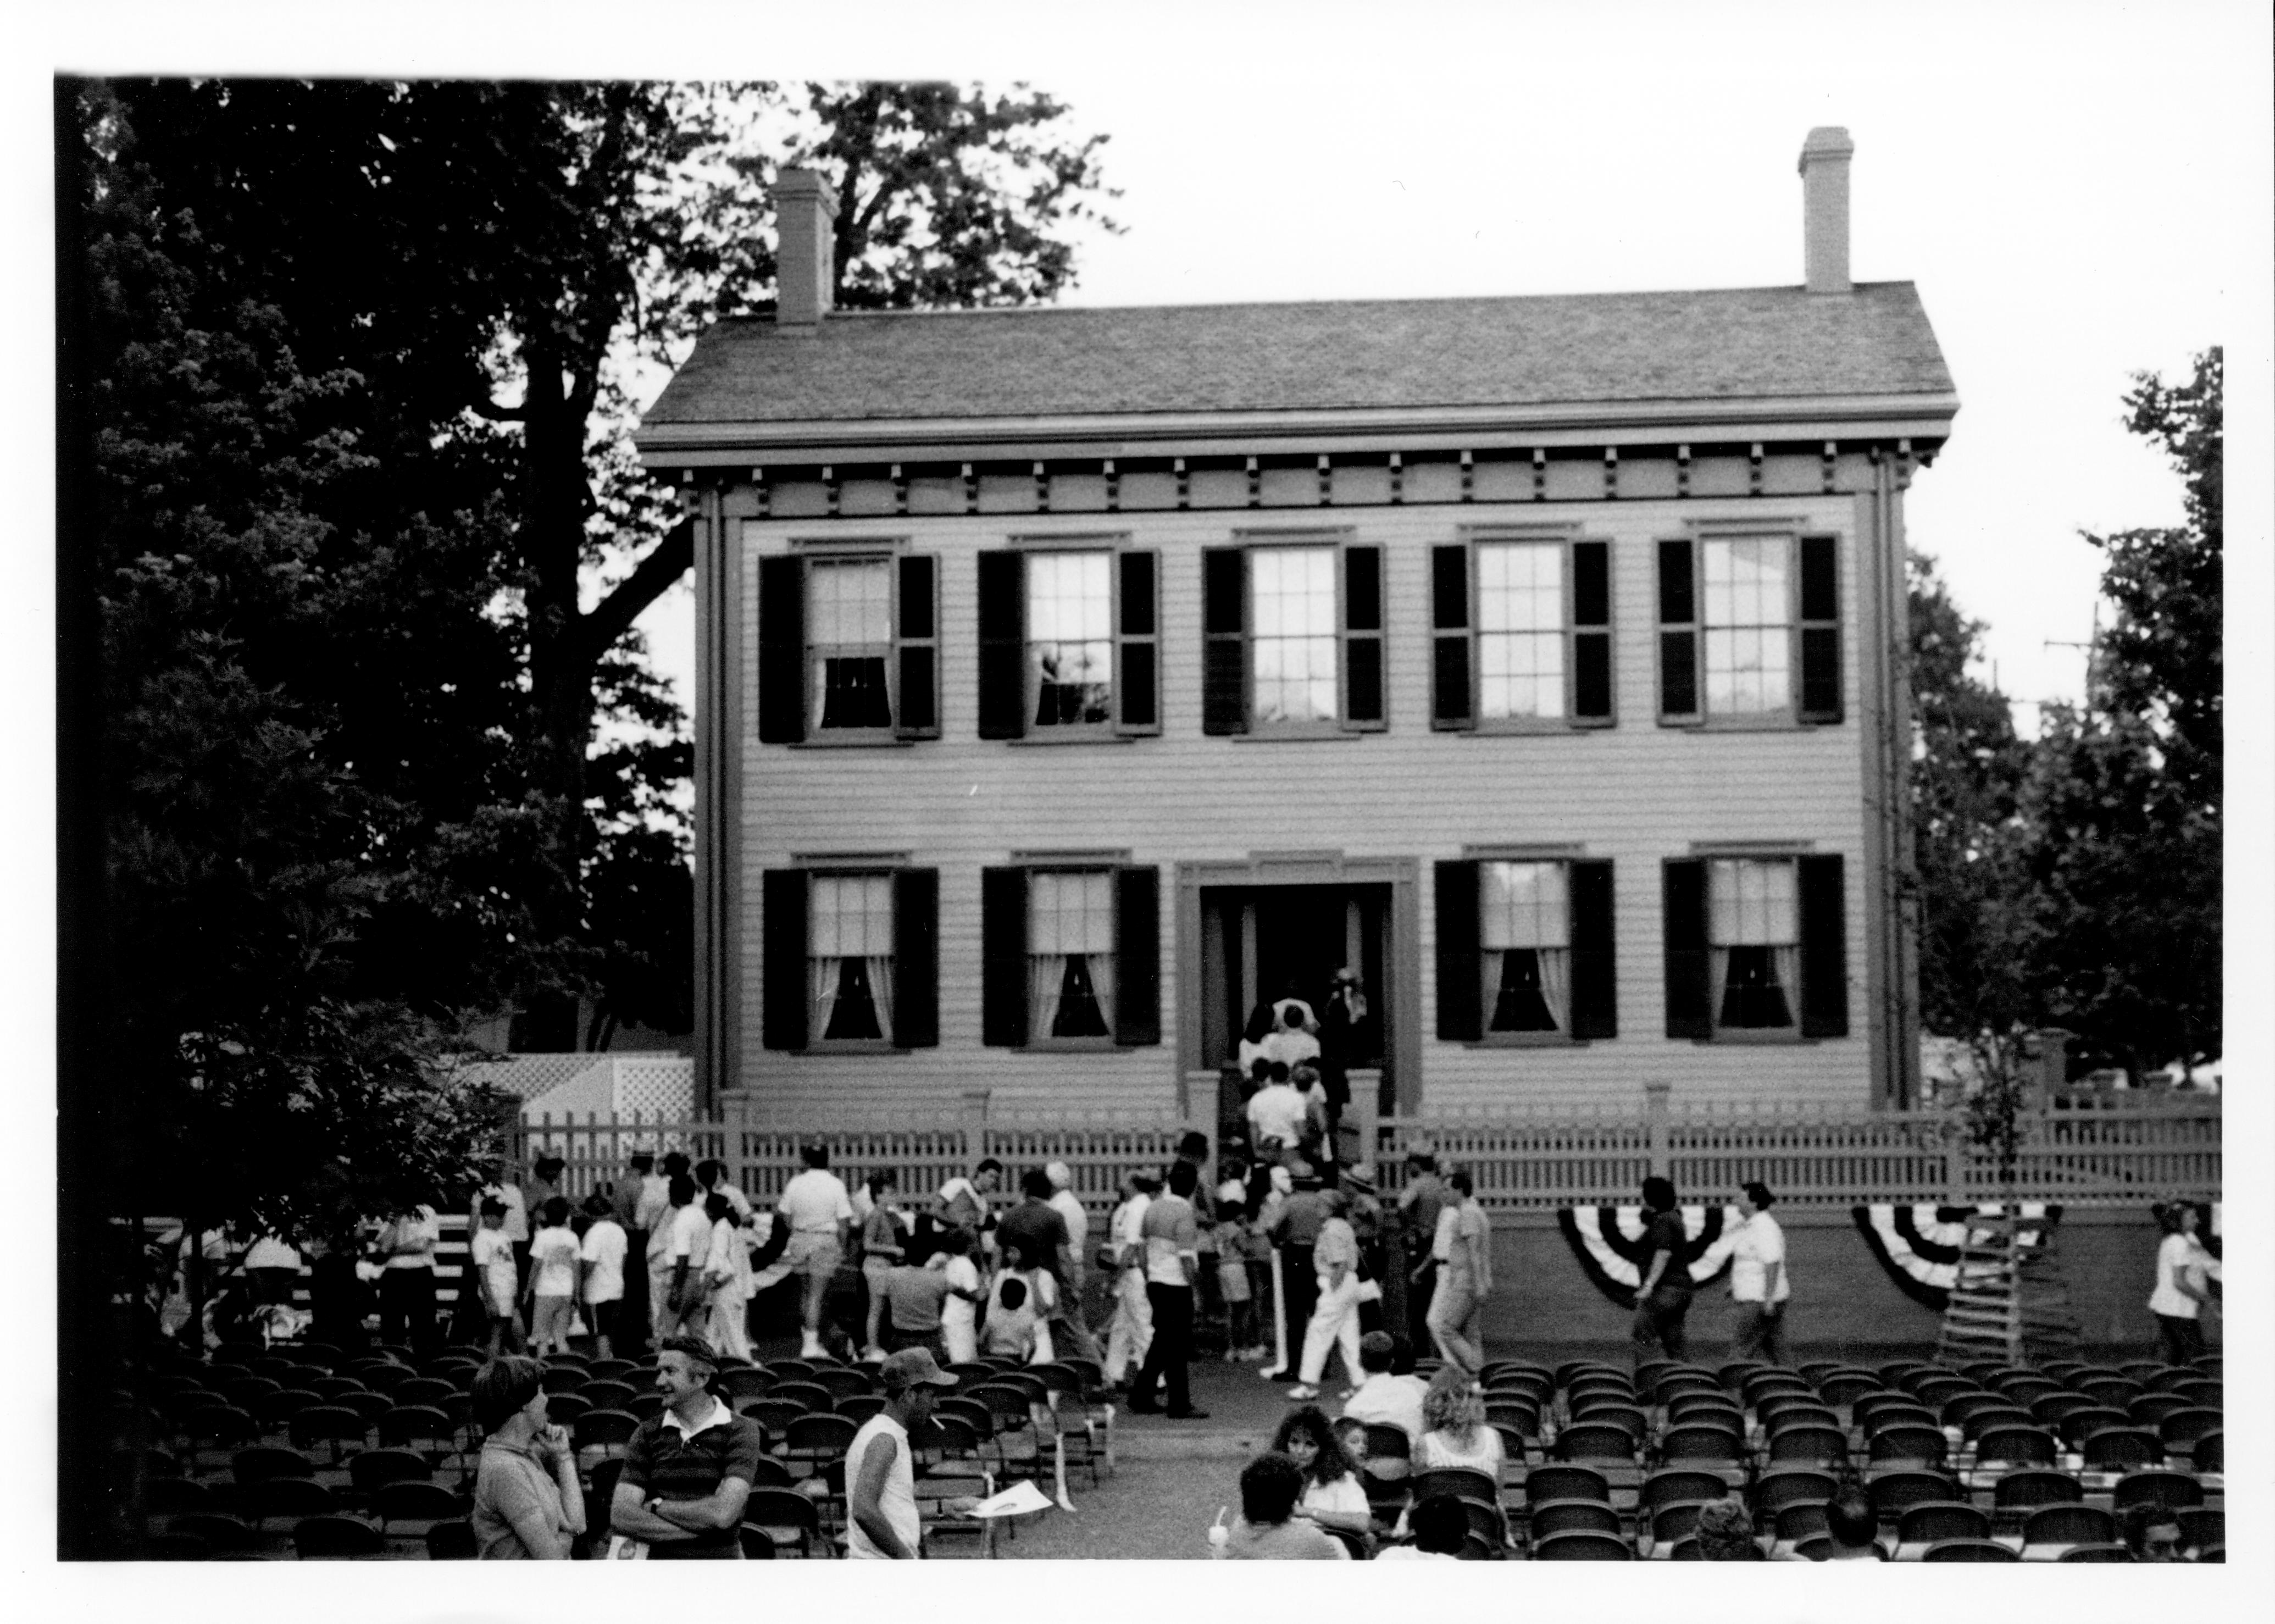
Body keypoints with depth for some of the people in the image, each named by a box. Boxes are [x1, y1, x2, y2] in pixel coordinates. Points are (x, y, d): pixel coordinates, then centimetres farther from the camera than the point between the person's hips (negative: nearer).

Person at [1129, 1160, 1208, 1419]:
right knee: (1179, 1346, 0)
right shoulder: (1184, 1213, -16)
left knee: (1162, 1342, 17)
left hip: (1155, 1282, 7)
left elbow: (1144, 1244, 13)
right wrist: (1194, 1288, -14)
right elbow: (1186, 1258, -18)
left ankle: (1141, 1397, 19)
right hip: (1177, 1284, -7)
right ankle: (1179, 1406, 3)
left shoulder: (1153, 1207, 7)